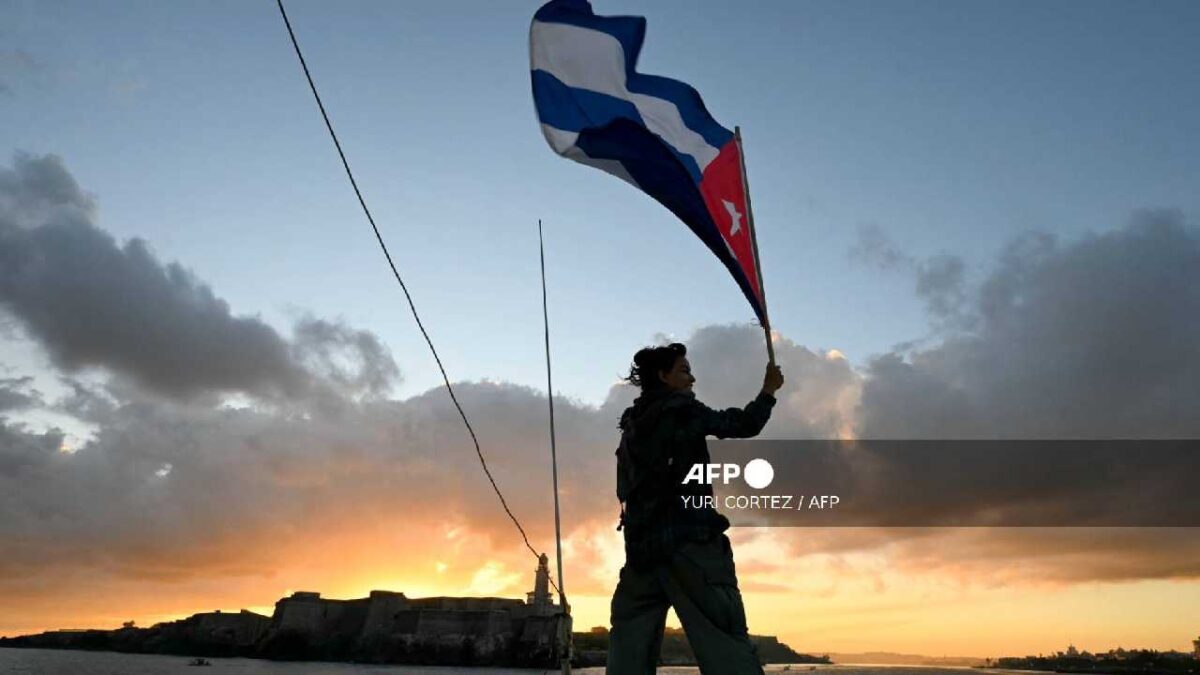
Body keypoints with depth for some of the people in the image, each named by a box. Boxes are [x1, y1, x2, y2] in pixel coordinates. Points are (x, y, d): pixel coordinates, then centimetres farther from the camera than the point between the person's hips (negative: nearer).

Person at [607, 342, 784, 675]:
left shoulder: (631, 426, 19)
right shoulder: (683, 409, 1)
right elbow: (743, 425, 10)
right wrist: (769, 390, 24)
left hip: (642, 548, 7)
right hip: (690, 542, -7)